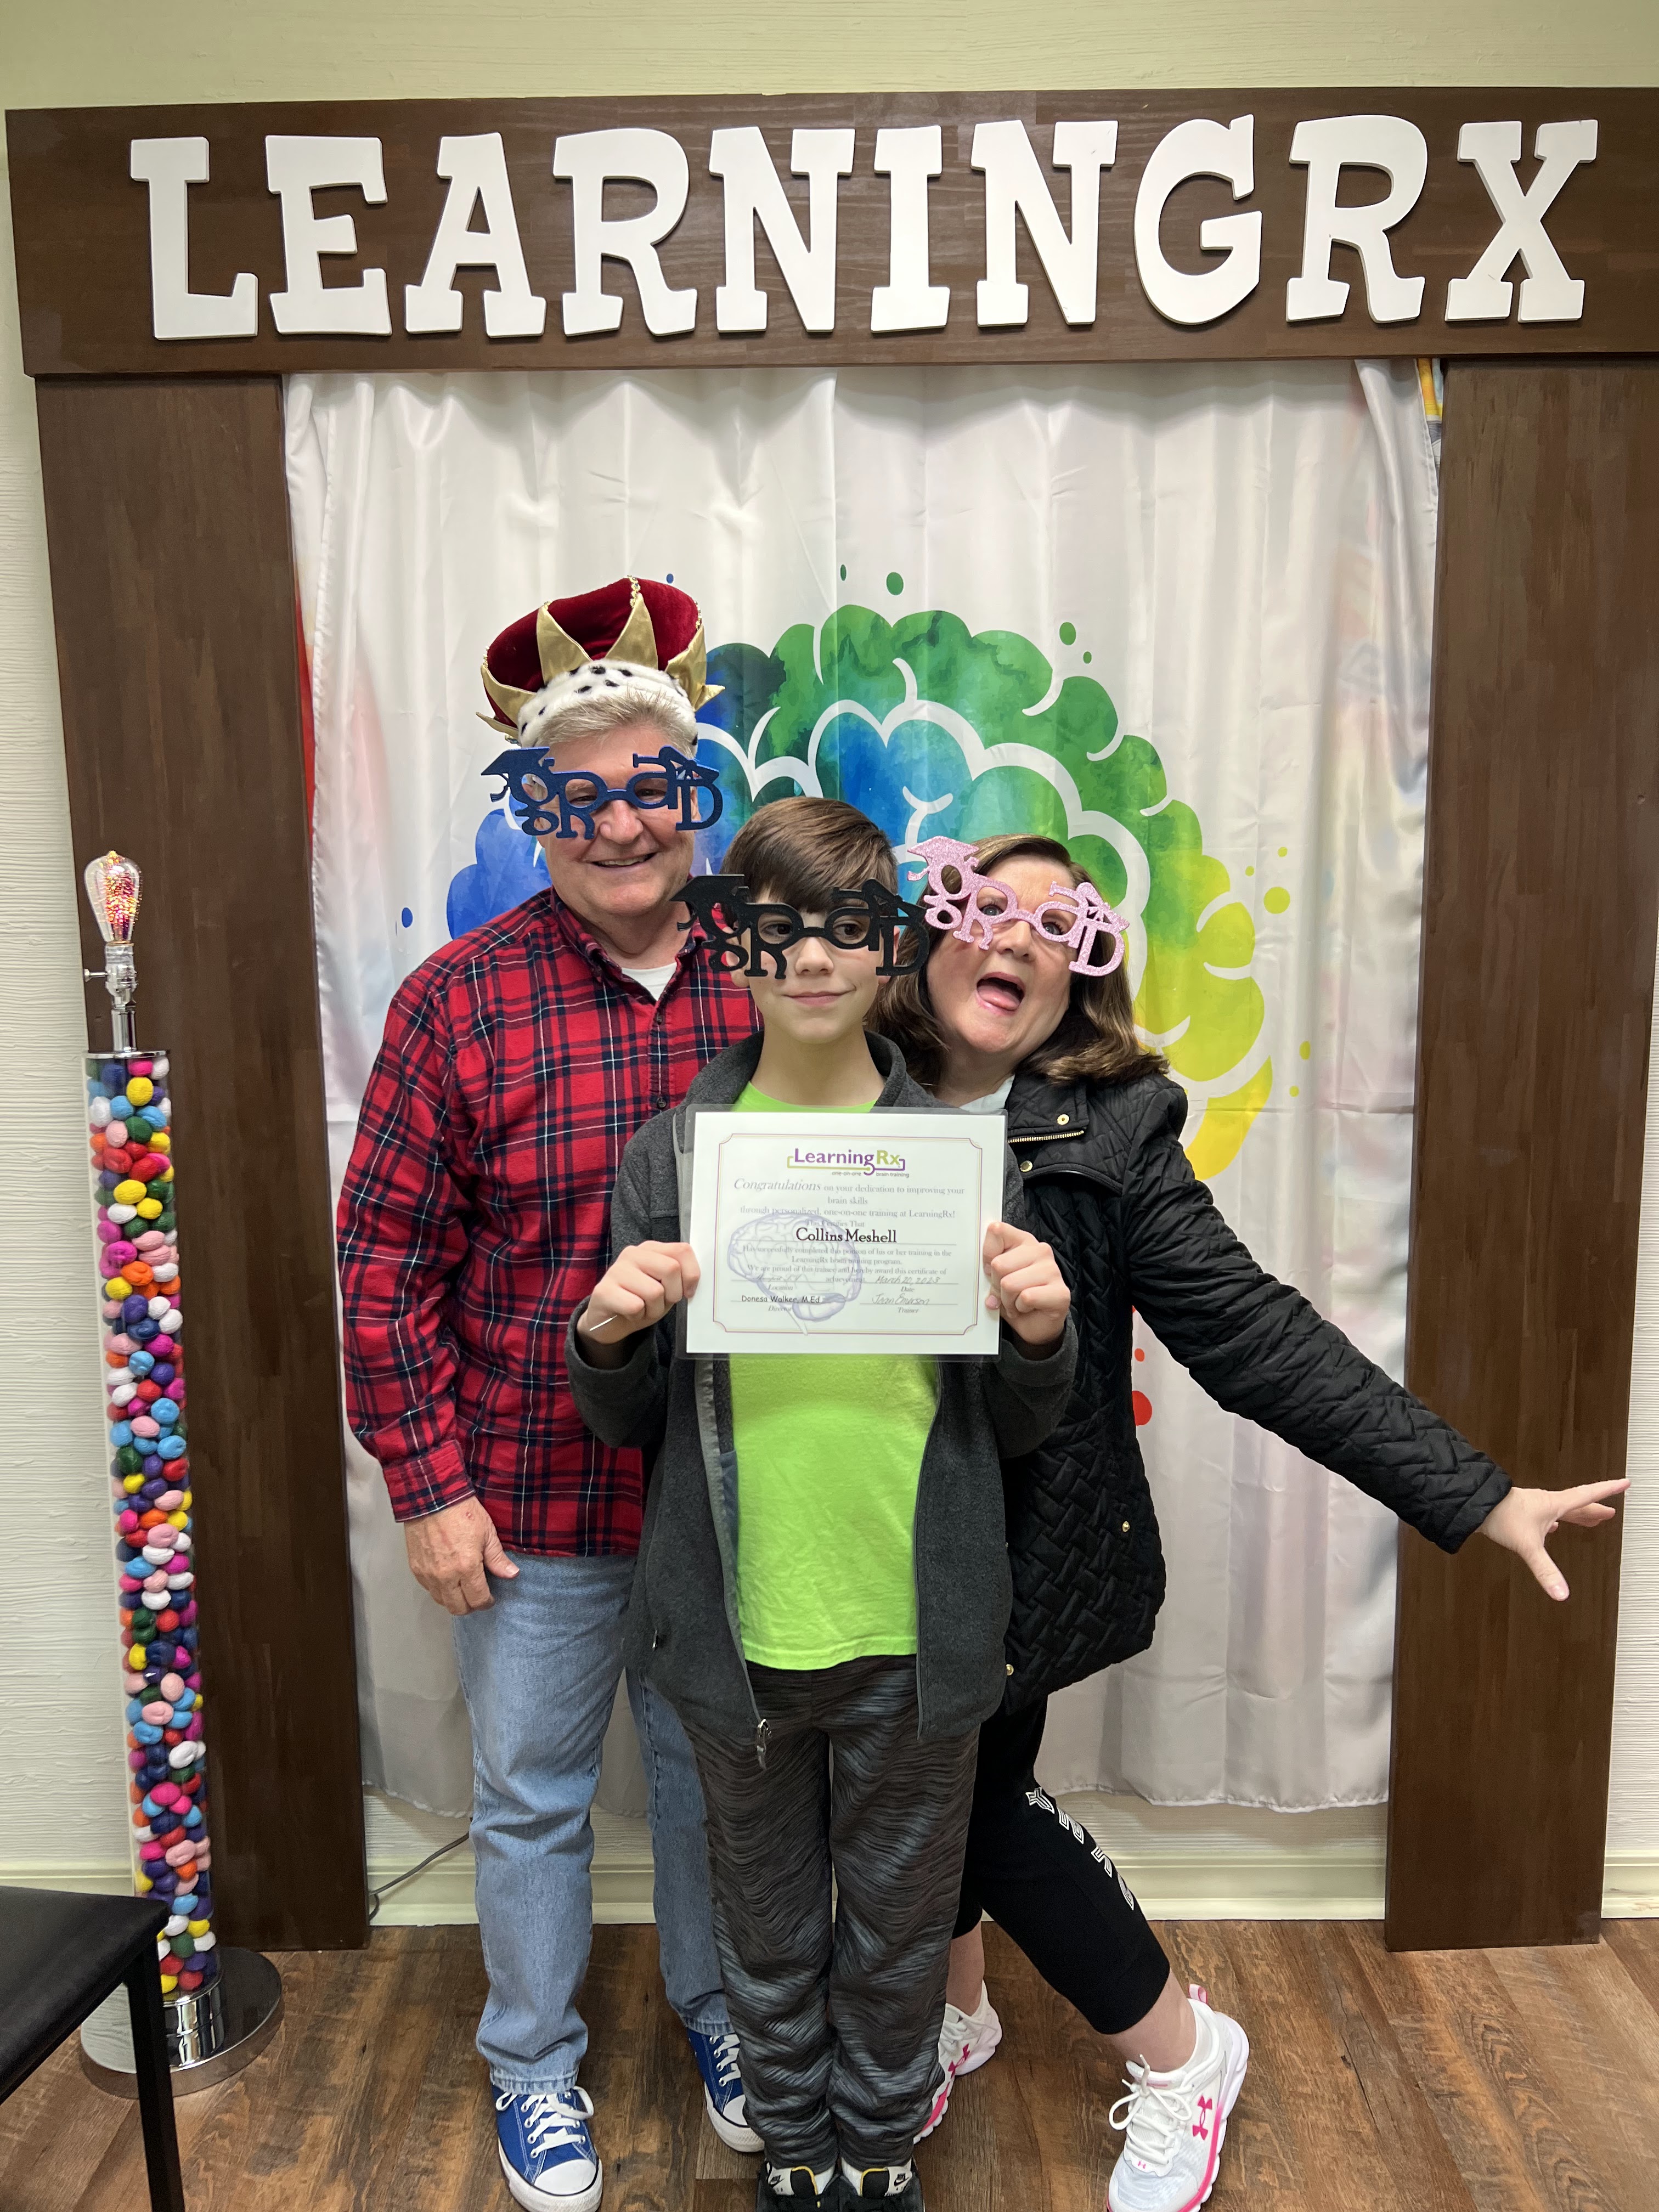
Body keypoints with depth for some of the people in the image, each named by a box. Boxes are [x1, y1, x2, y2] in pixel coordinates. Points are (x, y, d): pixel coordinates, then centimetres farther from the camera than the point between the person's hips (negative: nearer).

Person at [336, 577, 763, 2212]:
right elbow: (386, 1259, -8)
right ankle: (533, 2067, 43)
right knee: (531, 1792, 17)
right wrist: (428, 1485, -9)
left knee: (712, 1765, 22)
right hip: (529, 1493, -2)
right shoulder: (459, 1001, -11)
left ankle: (715, 2008, 49)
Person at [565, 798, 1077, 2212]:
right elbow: (628, 1424, 3)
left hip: (917, 1627, 0)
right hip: (740, 1627, 1)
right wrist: (608, 1338, -18)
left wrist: (1042, 1335, -19)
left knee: (900, 1923, 20)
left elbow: (1017, 1428, 2)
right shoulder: (673, 1153, -4)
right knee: (768, 1922, 21)